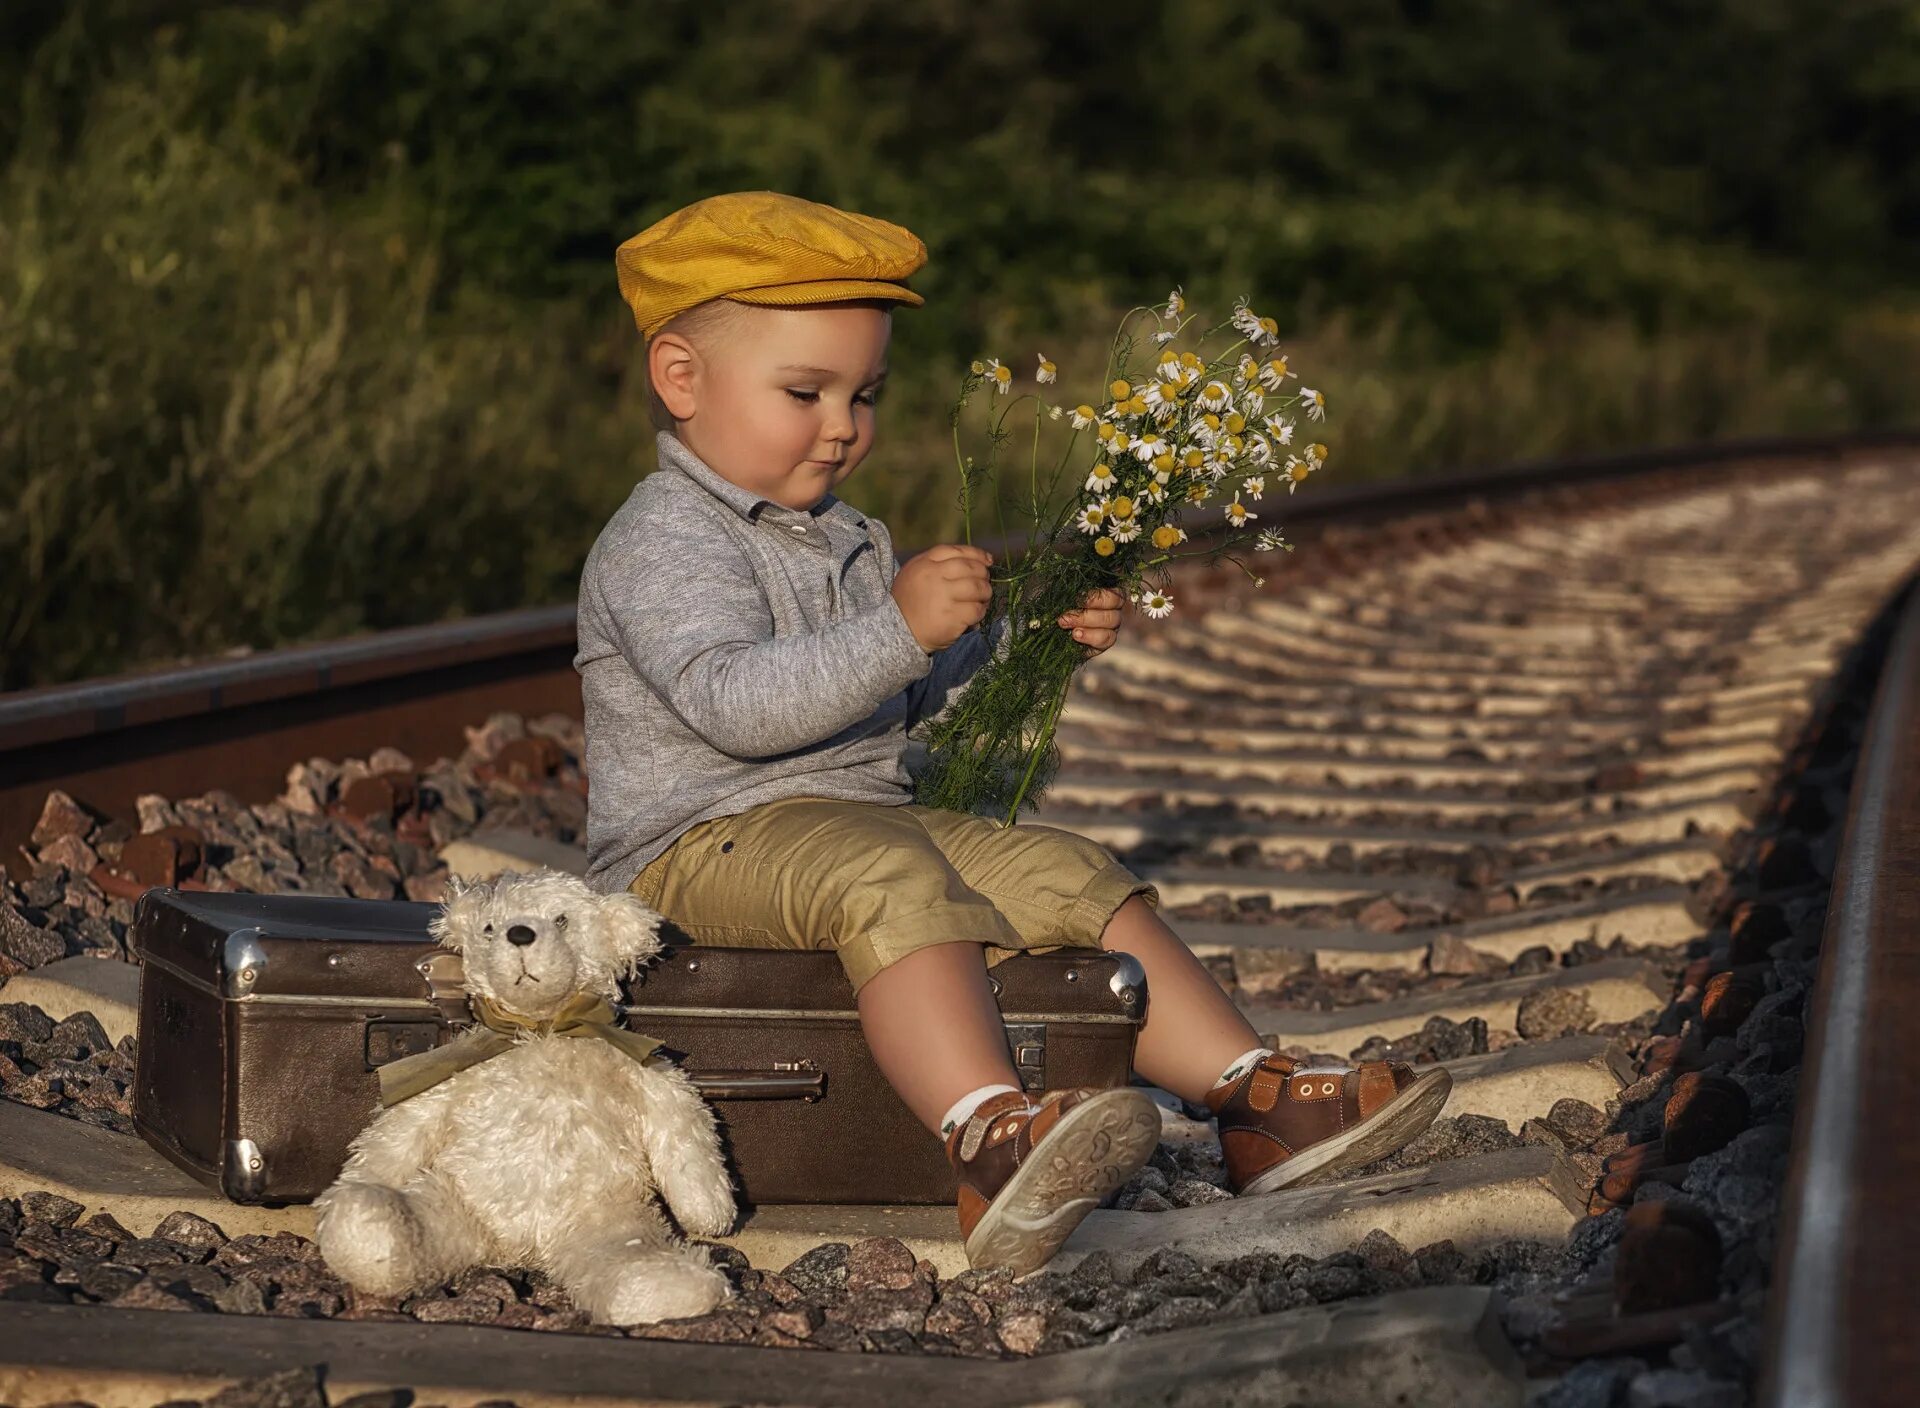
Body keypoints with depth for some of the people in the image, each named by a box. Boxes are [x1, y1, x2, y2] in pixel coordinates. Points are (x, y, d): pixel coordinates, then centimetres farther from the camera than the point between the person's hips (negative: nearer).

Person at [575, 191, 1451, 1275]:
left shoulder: (844, 540, 20)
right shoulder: (663, 542, -12)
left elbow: (922, 693, 25)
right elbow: (734, 704, -27)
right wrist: (899, 627, -33)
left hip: (870, 818, 9)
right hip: (709, 848, -9)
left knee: (1071, 876, -1)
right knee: (894, 880, -37)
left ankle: (1257, 1102, -3)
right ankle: (992, 1144, -57)